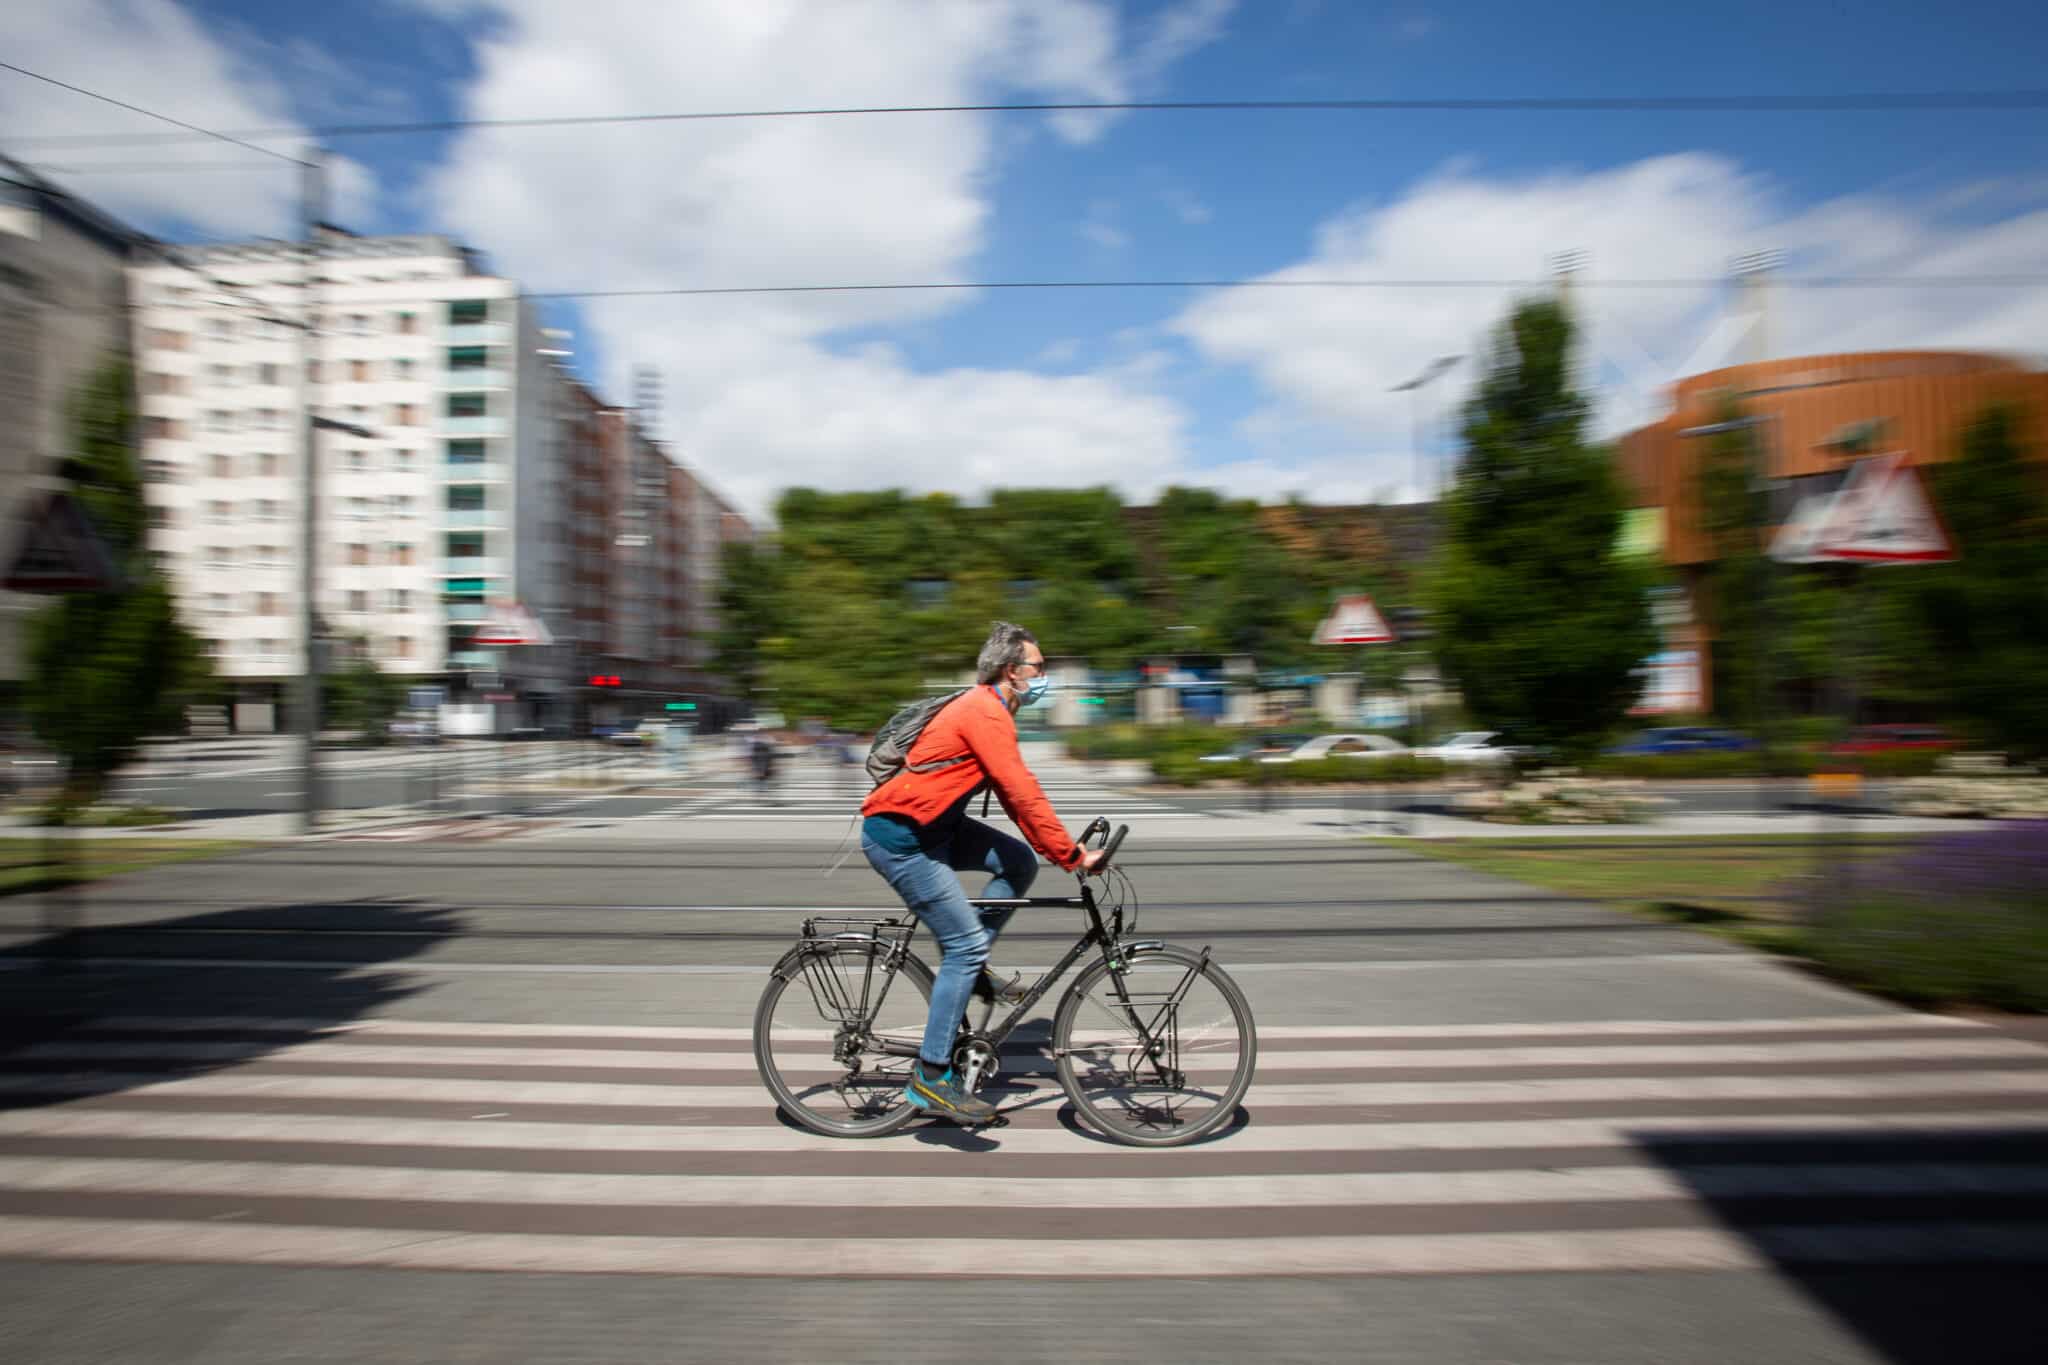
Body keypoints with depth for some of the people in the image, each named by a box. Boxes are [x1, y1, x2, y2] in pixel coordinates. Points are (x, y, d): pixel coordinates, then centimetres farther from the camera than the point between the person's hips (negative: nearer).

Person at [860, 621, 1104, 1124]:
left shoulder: (986, 709, 12)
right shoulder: (985, 713, -19)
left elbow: (1014, 795, 14)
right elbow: (1023, 794, -24)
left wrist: (1065, 847, 10)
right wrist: (1072, 855, -19)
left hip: (933, 825, 10)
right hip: (898, 837, -10)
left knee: (1020, 861, 4)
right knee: (966, 944, -9)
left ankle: (971, 968, 14)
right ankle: (930, 1079, 1)